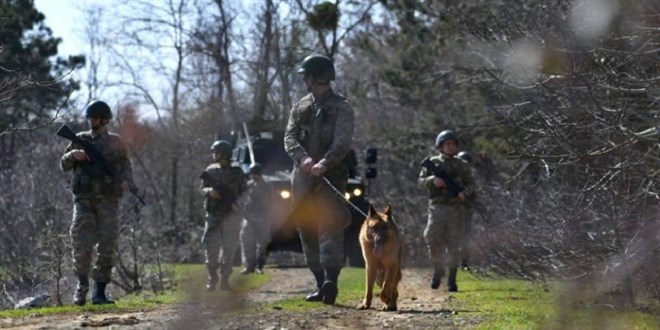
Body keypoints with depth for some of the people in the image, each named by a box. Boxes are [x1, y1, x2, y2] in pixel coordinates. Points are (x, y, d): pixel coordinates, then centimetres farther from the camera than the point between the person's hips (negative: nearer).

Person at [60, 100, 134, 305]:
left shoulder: (115, 142, 8)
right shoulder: (80, 140, 10)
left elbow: (125, 166, 10)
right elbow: (64, 165, 13)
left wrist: (126, 181, -11)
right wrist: (73, 155, -8)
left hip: (108, 201, 0)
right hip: (84, 200, 0)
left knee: (107, 246, -3)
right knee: (81, 244, -10)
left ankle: (99, 292, 2)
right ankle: (82, 284, 10)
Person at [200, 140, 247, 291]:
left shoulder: (236, 172, 2)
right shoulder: (210, 171, 7)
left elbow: (244, 191, 8)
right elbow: (202, 189, 10)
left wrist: (235, 199, -11)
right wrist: (209, 191, -13)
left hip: (231, 215, -1)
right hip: (213, 214, 1)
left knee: (229, 247, -1)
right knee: (211, 246, -5)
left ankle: (224, 279, 5)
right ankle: (212, 277, 10)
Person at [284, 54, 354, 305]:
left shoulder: (341, 108, 0)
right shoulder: (300, 107, 16)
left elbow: (343, 142, -14)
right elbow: (289, 138, 3)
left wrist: (324, 163, -32)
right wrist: (303, 158, -18)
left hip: (330, 177, -6)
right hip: (302, 178, 6)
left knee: (330, 227, -17)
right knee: (307, 232, 6)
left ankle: (331, 280, -30)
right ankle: (321, 284, 11)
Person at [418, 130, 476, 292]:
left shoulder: (462, 165, 10)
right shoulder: (432, 163, 10)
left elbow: (471, 183, 11)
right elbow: (421, 181, 8)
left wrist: (464, 192, -11)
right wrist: (432, 180, -12)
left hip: (456, 208, 0)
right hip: (437, 207, 0)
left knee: (453, 245, -3)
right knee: (433, 240, -10)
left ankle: (452, 279, 4)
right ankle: (438, 270, 14)